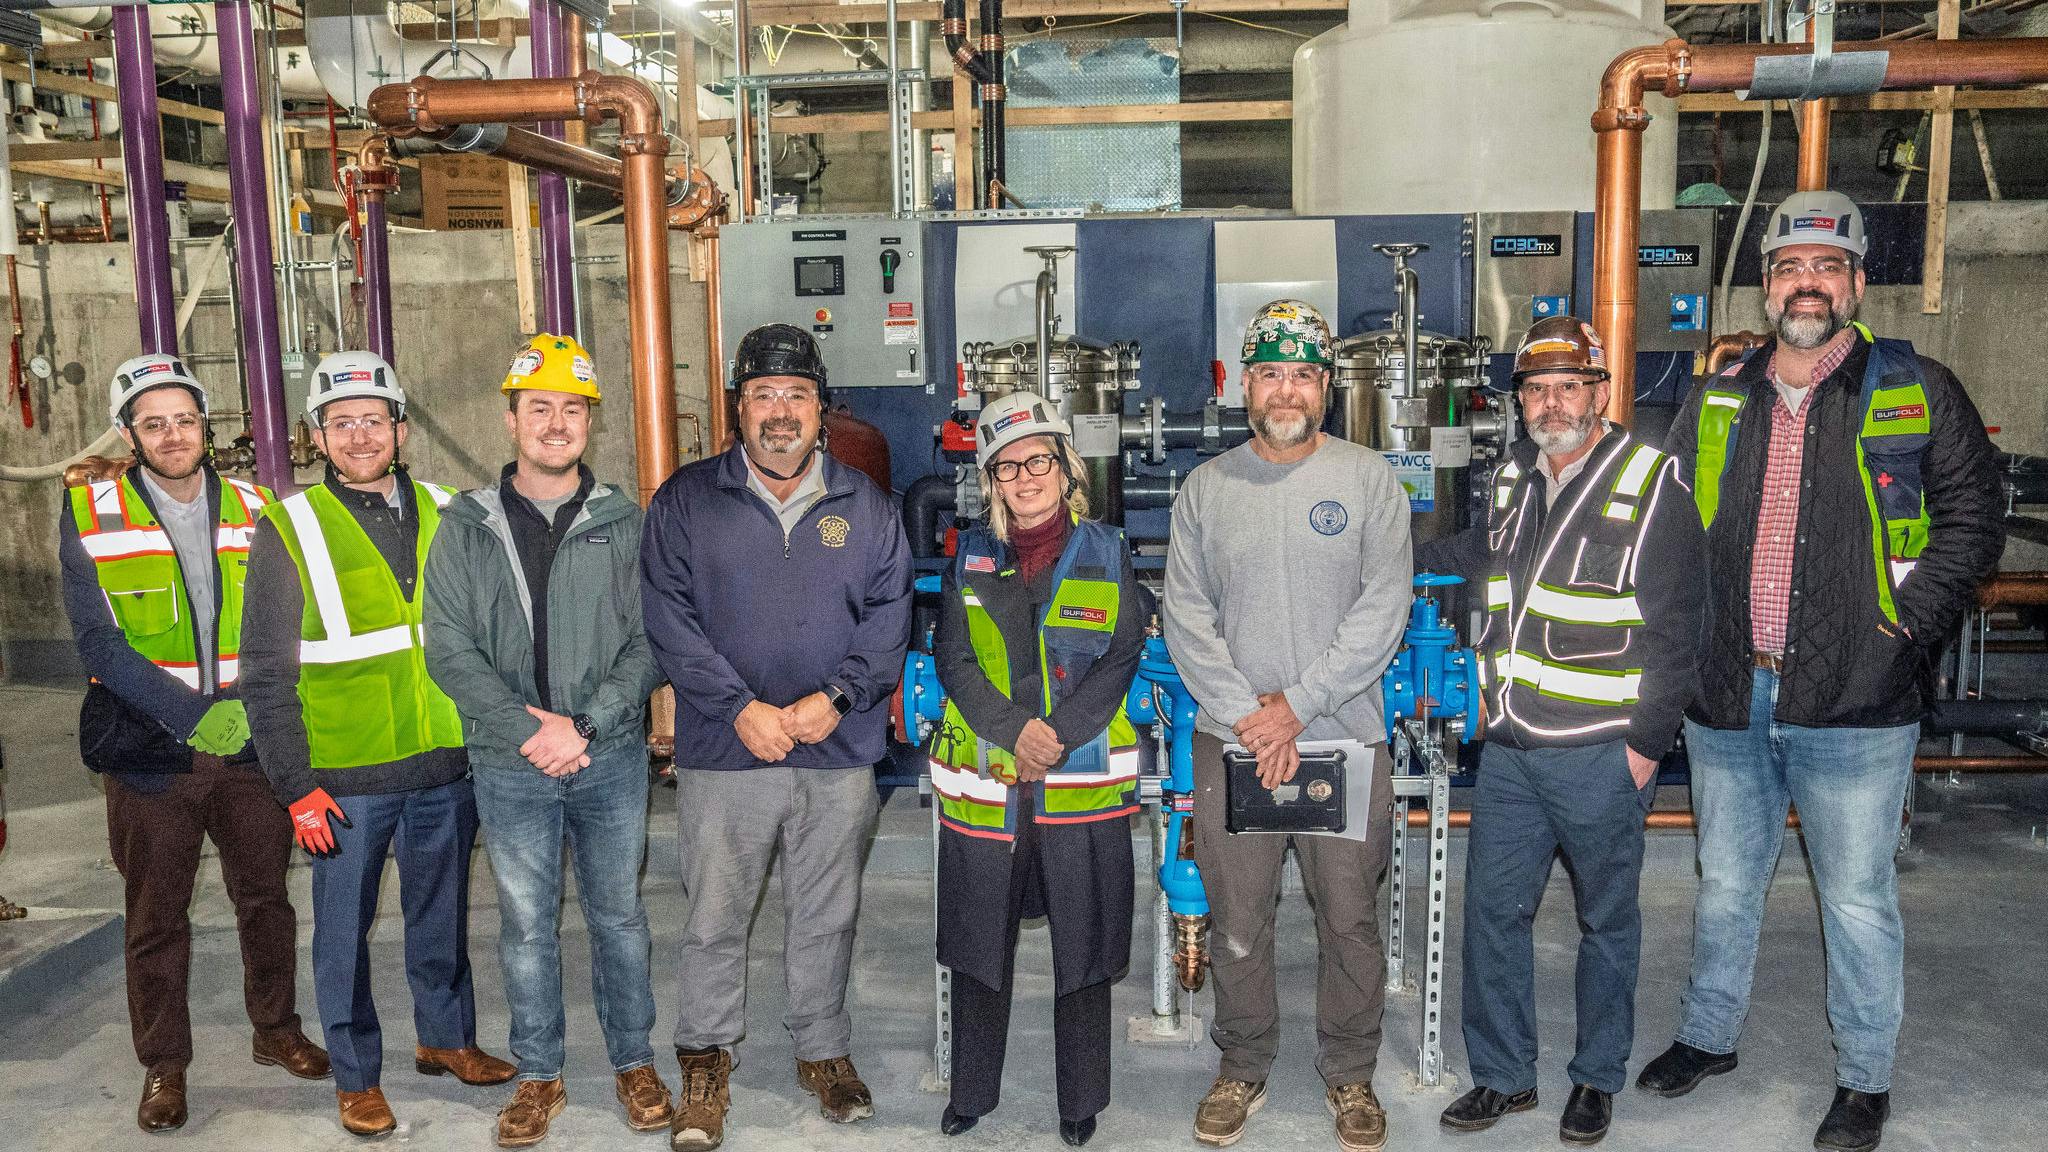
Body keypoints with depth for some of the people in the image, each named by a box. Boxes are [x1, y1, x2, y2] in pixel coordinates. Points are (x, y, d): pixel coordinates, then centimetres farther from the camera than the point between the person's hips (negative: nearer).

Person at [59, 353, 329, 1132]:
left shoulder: (253, 510, 3)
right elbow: (99, 642, -11)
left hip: (249, 747, 2)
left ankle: (276, 1030, 32)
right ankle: (163, 1066, 25)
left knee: (266, 898, 13)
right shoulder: (90, 515, -4)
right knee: (156, 920, 9)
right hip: (150, 754, -2)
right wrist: (193, 718, -19)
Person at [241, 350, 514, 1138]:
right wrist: (296, 785, -9)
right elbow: (267, 672, -4)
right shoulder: (291, 530, -4)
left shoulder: (443, 514, 6)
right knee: (344, 930, 8)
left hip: (444, 766, 3)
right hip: (345, 777, -3)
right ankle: (356, 1078, 24)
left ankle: (446, 1037, 35)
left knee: (441, 915, 16)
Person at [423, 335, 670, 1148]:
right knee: (527, 926, 11)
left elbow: (649, 641, -4)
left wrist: (587, 725, -15)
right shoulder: (465, 528, 1)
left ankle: (633, 1062, 28)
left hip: (611, 759, 0)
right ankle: (538, 1075, 27)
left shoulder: (623, 523, 1)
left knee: (618, 916, 11)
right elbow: (448, 648, -4)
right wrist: (530, 727, -14)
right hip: (511, 767, 0)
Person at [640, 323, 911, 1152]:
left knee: (826, 918, 14)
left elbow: (891, 612, 3)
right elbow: (668, 618, -5)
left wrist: (837, 696, -12)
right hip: (724, 754, -1)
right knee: (713, 919, 6)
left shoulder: (865, 507, 6)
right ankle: (705, 1063, 25)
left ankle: (824, 1051, 33)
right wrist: (739, 708, -14)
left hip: (840, 753, 2)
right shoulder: (685, 501, 1)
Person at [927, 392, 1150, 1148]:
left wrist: (1059, 735, -15)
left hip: (1083, 782, -1)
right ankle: (971, 1091, 30)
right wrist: (1013, 731, -14)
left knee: (1082, 945, 7)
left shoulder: (1105, 554, 4)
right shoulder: (970, 557, 8)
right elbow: (952, 660, 0)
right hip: (982, 781, 2)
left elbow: (1121, 660, -3)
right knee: (978, 943, 12)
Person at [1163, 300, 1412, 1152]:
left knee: (1350, 919, 8)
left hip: (1344, 736, -1)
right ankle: (1243, 1067, 28)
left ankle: (1350, 1074, 27)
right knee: (1236, 921, 9)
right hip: (1230, 738, 1)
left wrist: (1298, 706, -12)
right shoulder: (1205, 488, 6)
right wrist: (1247, 714, -10)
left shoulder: (1370, 479, 0)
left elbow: (1383, 609, -7)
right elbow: (1186, 616, 1)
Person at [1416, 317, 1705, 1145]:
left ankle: (1598, 1077, 28)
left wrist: (1648, 743, -11)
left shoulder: (1650, 483, -9)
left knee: (1606, 921, 11)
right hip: (1509, 750, 5)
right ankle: (1503, 1075, 25)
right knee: (1493, 909, 9)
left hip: (1602, 757, -5)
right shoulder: (1512, 477, 9)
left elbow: (1675, 630, -9)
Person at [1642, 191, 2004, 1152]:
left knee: (1858, 901, 8)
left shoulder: (1918, 394, -1)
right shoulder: (1715, 404, 8)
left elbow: (1973, 520, -1)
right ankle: (1708, 1036, 36)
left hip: (1854, 708, -3)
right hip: (1729, 703, 4)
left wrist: (1903, 623, -10)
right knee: (1725, 885, 18)